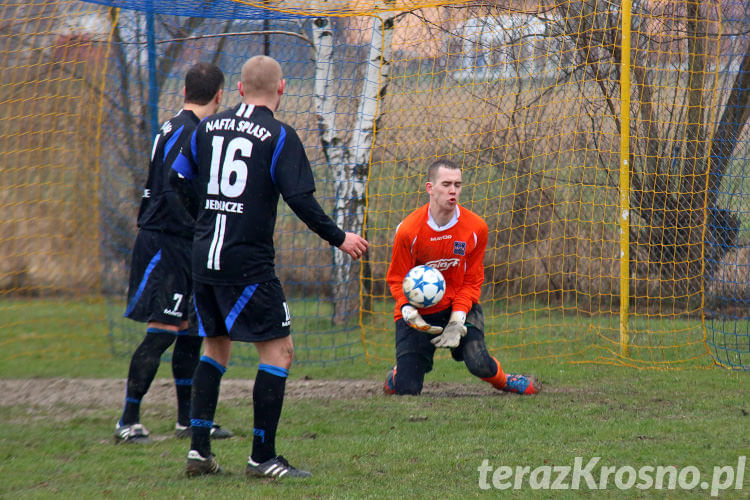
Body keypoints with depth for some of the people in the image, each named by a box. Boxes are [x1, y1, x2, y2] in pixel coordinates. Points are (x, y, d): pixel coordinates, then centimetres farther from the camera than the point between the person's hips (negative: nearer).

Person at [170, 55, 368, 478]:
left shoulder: (208, 127, 9)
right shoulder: (279, 137, -7)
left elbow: (178, 181, 15)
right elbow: (300, 200, -14)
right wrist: (339, 238, -2)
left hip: (204, 257, 7)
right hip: (248, 263, -7)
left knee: (216, 346, 19)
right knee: (279, 350, 0)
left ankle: (199, 450, 15)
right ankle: (263, 458, -4)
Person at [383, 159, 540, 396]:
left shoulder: (476, 228, -10)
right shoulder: (408, 230, -16)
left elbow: (472, 281, -2)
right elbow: (398, 280, -5)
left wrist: (457, 319, -15)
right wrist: (408, 310, -25)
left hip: (459, 306, 1)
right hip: (419, 312, -1)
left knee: (479, 364, -25)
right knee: (407, 390, -8)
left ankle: (502, 381, 11)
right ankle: (398, 374, 31)